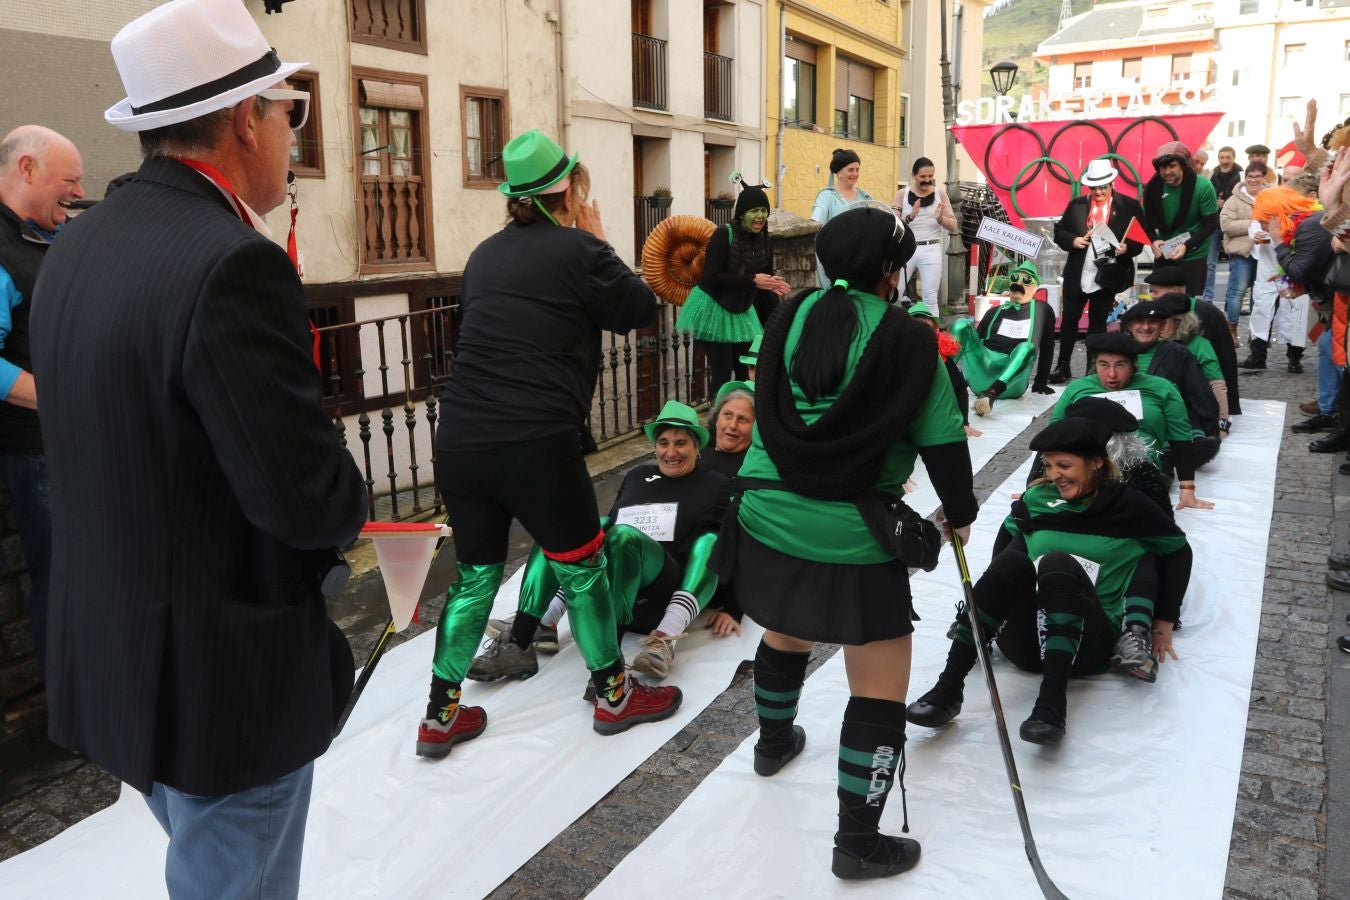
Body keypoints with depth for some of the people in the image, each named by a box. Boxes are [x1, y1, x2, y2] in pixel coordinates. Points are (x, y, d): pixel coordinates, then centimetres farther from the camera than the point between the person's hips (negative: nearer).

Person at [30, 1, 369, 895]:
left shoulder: (78, 245, 3)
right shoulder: (233, 264, -25)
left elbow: (117, 435, 9)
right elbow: (307, 499, -27)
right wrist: (348, 497, -5)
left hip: (115, 654, 9)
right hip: (227, 679, -8)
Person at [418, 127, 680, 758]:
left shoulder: (486, 253, 14)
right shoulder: (577, 250, -5)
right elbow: (640, 311, 6)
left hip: (460, 440, 6)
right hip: (535, 445, -6)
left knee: (475, 574, 18)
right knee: (581, 568, 13)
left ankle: (440, 716, 26)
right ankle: (614, 694, 29)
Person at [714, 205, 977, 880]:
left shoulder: (790, 316, 2)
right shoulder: (907, 340, -10)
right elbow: (943, 441, -5)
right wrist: (959, 512, 11)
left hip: (768, 517, 6)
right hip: (854, 539, -6)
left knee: (785, 633, 31)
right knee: (881, 688, 6)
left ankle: (773, 742, 54)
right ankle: (858, 840, 11)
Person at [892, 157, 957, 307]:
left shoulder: (940, 195, 6)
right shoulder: (902, 195, 3)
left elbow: (953, 226, 4)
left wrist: (940, 218, -18)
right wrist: (910, 217, -25)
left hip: (931, 250, 0)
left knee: (930, 298, 1)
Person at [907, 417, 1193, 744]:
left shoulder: (1126, 504, 3)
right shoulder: (1036, 499, 10)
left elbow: (1177, 549, 13)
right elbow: (1003, 561, 16)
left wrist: (1164, 621, 12)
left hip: (1092, 641, -2)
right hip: (1025, 640, 2)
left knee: (1058, 563, -31)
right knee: (1012, 560, -28)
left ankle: (1053, 704, -45)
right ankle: (948, 688, -35)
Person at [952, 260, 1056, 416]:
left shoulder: (1041, 309, 19)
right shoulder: (994, 311, 25)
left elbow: (1047, 347, 19)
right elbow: (976, 340, 25)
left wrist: (1041, 382, 16)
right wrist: (962, 377, 17)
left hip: (1010, 384, -2)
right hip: (982, 373, 3)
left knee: (1026, 347, -34)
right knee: (962, 324, -16)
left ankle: (991, 394, -55)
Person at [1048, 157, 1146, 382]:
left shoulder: (1129, 206, 0)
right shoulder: (1076, 205, 5)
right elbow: (1059, 231, 8)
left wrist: (1127, 248, -18)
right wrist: (1072, 240, -11)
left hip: (1107, 277, -2)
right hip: (1077, 275, 2)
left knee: (1098, 325, 8)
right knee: (1069, 322, 5)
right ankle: (1063, 367, 17)